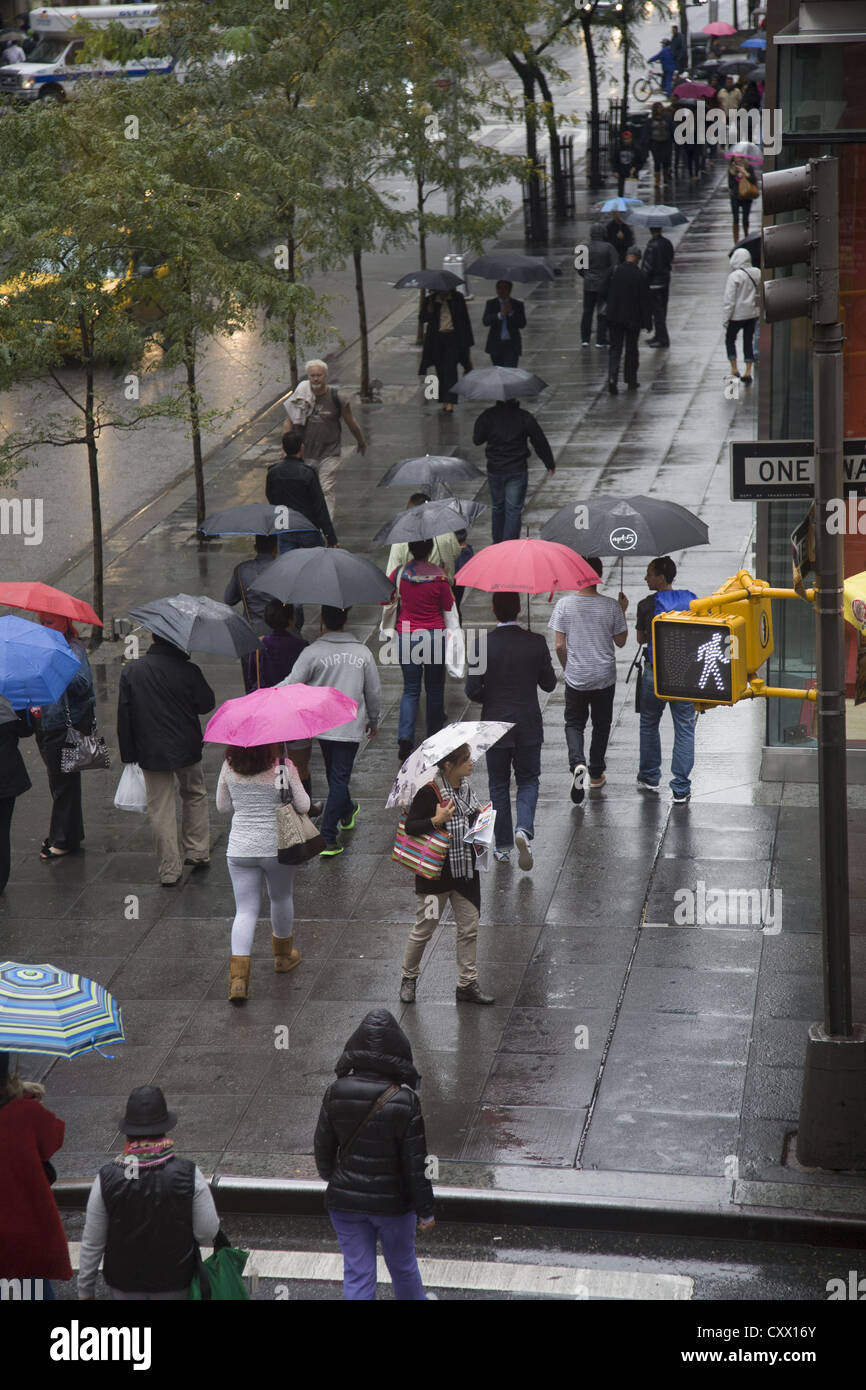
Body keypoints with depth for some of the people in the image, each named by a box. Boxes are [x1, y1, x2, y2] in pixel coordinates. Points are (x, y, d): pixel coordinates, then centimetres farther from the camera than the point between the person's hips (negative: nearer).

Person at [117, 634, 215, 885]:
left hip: (150, 752, 0)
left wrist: (128, 753, 3)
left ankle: (170, 869, 8)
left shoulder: (130, 671, -7)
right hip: (186, 748, 0)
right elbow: (207, 704, -2)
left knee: (160, 809, 6)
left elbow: (124, 716, -4)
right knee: (194, 794, 24)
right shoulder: (188, 670, -12)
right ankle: (198, 852, 27)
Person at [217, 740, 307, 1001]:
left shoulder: (229, 766, -6)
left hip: (239, 849, 1)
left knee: (246, 910, 5)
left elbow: (222, 806, 6)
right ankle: (284, 955, 44)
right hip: (276, 846, -1)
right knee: (281, 899, 23)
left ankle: (238, 977, -8)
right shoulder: (283, 767, -14)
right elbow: (303, 806, -7)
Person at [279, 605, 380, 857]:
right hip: (351, 727, -1)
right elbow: (374, 692, 5)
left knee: (335, 773, 23)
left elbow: (291, 685, -15)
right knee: (340, 777, 0)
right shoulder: (363, 653, -3)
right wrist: (373, 720, 19)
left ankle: (346, 811, 47)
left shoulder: (313, 652, -12)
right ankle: (328, 837, -7)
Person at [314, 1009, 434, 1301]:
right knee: (402, 1265, 23)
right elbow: (416, 1164, -15)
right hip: (392, 1201, -2)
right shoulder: (405, 1102, -21)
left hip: (345, 1200, 2)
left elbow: (323, 1148, -1)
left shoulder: (335, 1093, -12)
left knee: (357, 1273, 11)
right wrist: (426, 1211, -3)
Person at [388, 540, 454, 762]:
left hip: (406, 636, 2)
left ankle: (405, 737, -12)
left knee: (410, 690, 8)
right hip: (434, 635, -1)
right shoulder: (439, 577, -12)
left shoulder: (398, 574, -6)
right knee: (434, 689, 13)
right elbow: (448, 608, -2)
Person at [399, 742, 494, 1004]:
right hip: (435, 873, -6)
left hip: (466, 869, 6)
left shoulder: (465, 787, 4)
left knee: (469, 928, 8)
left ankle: (467, 983, 18)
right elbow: (409, 826, -18)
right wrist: (436, 821, -29)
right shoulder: (428, 792, -18)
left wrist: (480, 816, 2)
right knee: (424, 928, 7)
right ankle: (409, 978, 26)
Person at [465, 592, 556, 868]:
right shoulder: (536, 642, -9)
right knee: (528, 781, 15)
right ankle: (524, 829, -10)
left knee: (499, 786, 14)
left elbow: (472, 691, -12)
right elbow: (549, 684, -1)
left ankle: (503, 847, 18)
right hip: (529, 726, 1)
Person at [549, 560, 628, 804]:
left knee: (574, 723, 13)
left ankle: (577, 763, -13)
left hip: (575, 678, 0)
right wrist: (622, 612, 11)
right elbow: (620, 642, 0)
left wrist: (567, 668, 10)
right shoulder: (611, 606, -11)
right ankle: (596, 774, 27)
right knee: (601, 725, 19)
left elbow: (559, 646, -7)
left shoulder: (564, 605, -11)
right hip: (604, 677, 0)